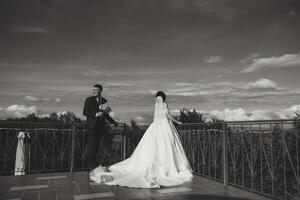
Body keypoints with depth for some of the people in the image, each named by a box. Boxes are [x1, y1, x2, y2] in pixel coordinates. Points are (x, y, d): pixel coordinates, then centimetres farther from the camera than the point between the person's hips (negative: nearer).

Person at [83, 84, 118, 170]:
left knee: (98, 146, 5)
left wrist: (113, 122, 14)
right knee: (92, 146, -2)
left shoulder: (104, 100, 12)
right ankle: (91, 164, 7)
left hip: (101, 126, 4)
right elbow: (85, 112, -4)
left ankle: (94, 163, 16)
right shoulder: (89, 100, 1)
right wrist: (95, 114, -17)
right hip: (92, 126, -4)